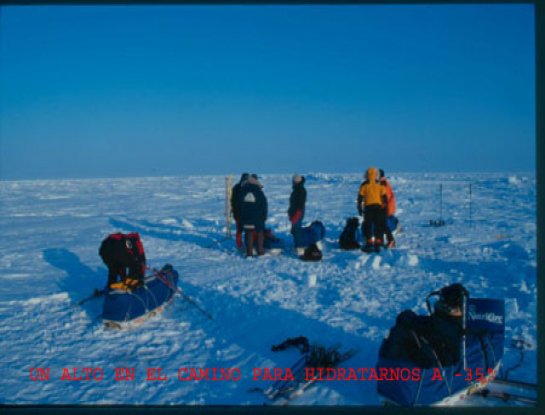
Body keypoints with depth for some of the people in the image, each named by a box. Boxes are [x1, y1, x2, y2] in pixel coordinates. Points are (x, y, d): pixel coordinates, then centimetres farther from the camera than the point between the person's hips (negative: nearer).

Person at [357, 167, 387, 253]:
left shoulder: (364, 185, -2)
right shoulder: (380, 184, 3)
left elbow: (360, 197, -1)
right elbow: (384, 197, 3)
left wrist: (359, 208, 7)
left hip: (368, 207, -2)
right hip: (378, 207, 2)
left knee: (367, 226, 7)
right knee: (378, 226, 8)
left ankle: (369, 244, 3)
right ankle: (378, 245, 6)